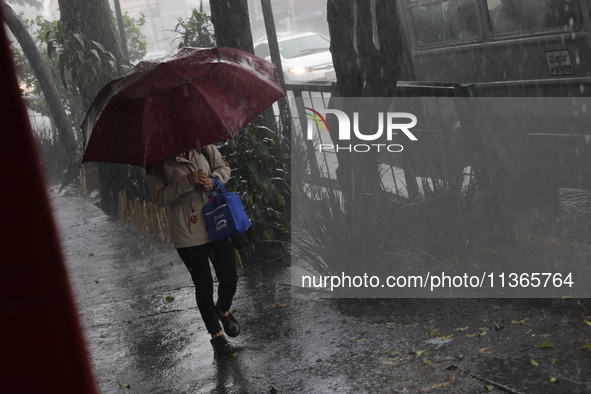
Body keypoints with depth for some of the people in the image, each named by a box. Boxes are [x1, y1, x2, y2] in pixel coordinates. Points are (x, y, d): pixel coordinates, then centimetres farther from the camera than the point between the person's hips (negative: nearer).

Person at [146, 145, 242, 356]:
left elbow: (223, 167, 11)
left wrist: (213, 180, -11)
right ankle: (216, 335, 24)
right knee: (204, 285, 6)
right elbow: (159, 198, -9)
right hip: (187, 231, -3)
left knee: (229, 277, 6)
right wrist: (186, 181, -22)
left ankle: (223, 310, 40)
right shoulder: (158, 162, -6)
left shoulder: (202, 145, 1)